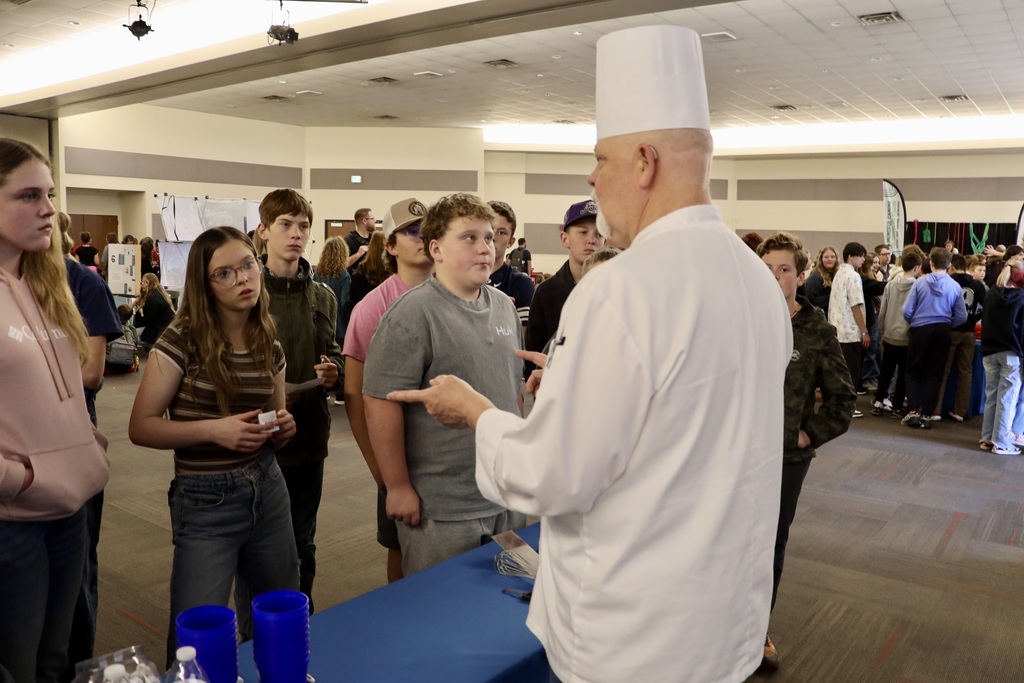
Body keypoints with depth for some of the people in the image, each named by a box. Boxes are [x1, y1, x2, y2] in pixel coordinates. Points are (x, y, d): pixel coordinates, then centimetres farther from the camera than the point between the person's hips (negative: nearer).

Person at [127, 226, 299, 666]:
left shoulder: (269, 344, 4)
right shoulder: (182, 340, -13)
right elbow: (140, 427, -11)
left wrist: (282, 427, -6)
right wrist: (213, 429, -23)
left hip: (268, 489, 5)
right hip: (206, 500, -5)